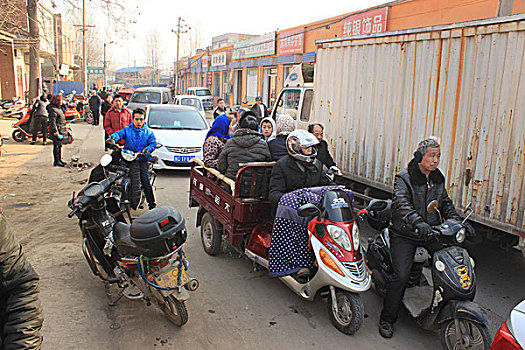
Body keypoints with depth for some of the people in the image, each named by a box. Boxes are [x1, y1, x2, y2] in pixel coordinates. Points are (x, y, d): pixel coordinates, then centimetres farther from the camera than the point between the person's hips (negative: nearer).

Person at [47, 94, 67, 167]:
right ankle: (56, 161, 2)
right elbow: (53, 122, -21)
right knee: (56, 146, -3)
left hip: (61, 131, 10)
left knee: (59, 145, 15)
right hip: (57, 131, -10)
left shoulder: (58, 108, 15)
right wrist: (56, 131, -24)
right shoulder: (53, 109, -16)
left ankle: (59, 160, 24)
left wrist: (63, 131, 23)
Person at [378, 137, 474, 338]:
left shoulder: (438, 179, 11)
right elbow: (402, 203, -26)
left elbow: (445, 203, 18)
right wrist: (417, 222, -43)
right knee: (401, 276, -16)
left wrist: (457, 222, 1)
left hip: (431, 233, 6)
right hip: (405, 235, -6)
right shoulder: (403, 178, -10)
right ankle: (387, 319, 1)